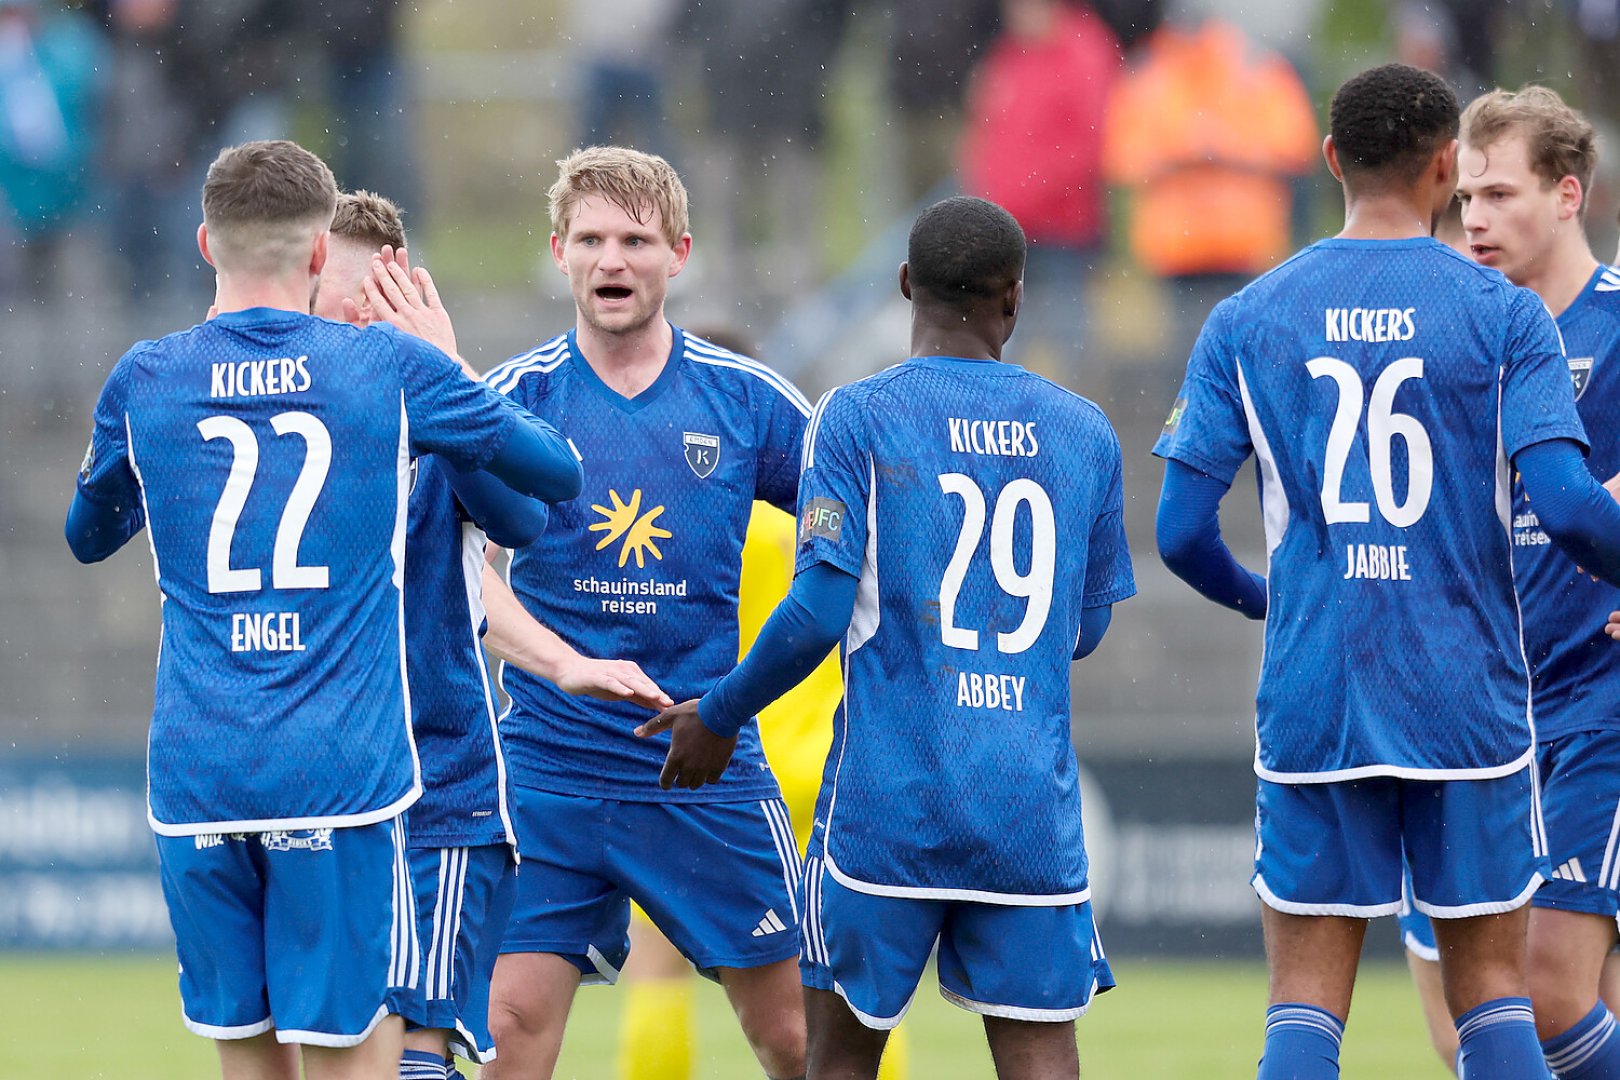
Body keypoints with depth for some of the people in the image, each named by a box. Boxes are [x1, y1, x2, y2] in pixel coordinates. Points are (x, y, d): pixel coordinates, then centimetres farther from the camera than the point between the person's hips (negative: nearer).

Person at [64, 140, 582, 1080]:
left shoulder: (145, 381, 6)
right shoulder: (392, 368, 1)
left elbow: (89, 536, 25)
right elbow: (558, 472, 15)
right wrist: (444, 353, 28)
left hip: (196, 781, 2)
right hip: (343, 776, -2)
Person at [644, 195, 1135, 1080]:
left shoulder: (857, 418, -4)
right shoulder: (1084, 433, 8)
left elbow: (819, 613, -10)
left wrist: (720, 716, 5)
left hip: (887, 801, -2)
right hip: (1033, 807, 2)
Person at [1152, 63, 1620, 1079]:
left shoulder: (1245, 323, 3)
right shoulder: (1504, 316, -3)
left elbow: (1181, 532, 1)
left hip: (1312, 705, 1)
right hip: (1469, 707, -1)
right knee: (1492, 985, 8)